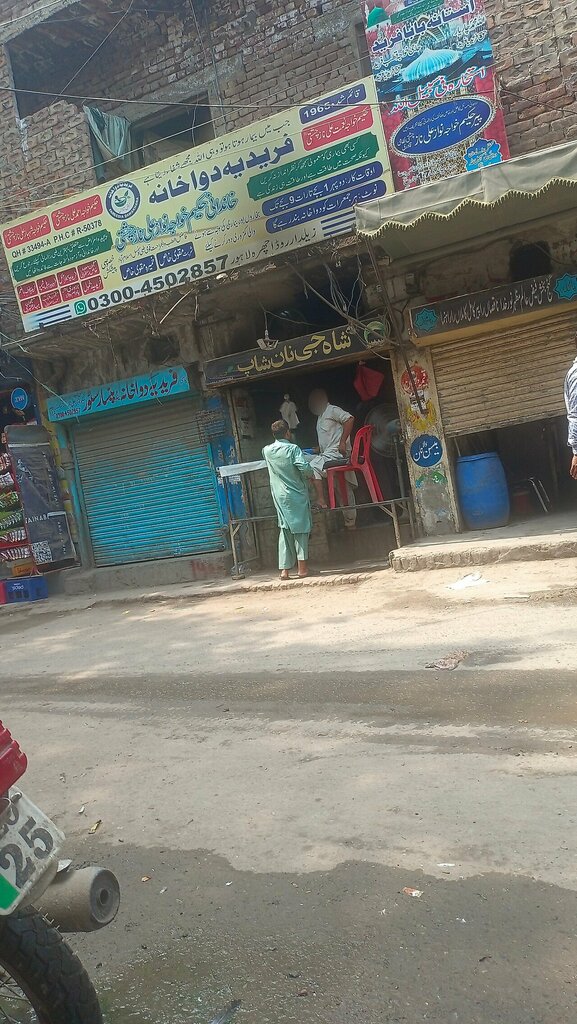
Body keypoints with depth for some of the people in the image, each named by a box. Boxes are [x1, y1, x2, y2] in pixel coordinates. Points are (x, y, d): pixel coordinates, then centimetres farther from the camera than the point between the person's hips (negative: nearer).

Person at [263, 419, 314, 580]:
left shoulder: (267, 451, 4)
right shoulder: (293, 448, -10)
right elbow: (304, 467, -22)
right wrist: (311, 474, 0)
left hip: (280, 497, 4)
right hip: (297, 495, -4)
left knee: (285, 531, 8)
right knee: (300, 529, 4)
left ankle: (284, 569, 3)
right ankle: (302, 567, 3)